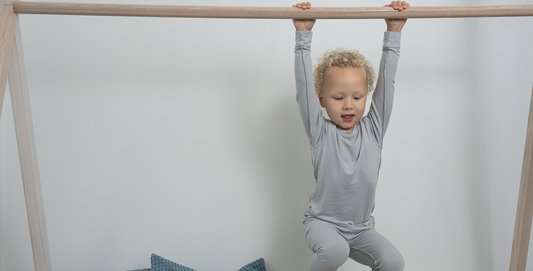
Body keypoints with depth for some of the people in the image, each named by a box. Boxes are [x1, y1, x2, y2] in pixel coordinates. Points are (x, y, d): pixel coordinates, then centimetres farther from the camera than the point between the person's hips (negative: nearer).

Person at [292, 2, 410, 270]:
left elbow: (386, 82, -5)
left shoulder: (373, 130, -2)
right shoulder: (320, 132, -9)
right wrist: (303, 36, -18)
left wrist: (393, 33, -8)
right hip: (323, 222, -3)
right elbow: (303, 86, -16)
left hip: (361, 228, 4)